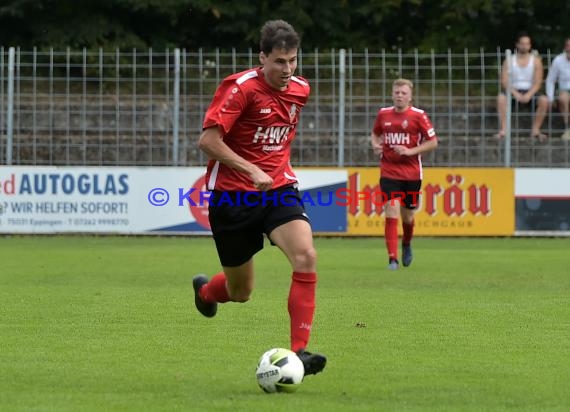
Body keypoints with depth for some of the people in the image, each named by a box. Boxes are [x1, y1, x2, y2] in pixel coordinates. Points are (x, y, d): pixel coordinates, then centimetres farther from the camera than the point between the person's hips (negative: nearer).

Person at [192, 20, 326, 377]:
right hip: (233, 195, -4)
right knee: (241, 292, 7)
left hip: (279, 188, 4)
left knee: (306, 256, -24)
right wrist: (251, 170, -24)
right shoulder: (240, 88, -16)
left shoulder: (301, 89, 4)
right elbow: (208, 140, -20)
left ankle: (299, 351, -22)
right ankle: (204, 290, 46)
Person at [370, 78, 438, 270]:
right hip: (389, 172, 1)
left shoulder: (418, 116, -5)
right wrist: (375, 145, -1)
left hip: (411, 173, -1)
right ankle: (393, 259, -16)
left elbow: (433, 142, -3)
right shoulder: (383, 114, 4)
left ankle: (406, 245, 43)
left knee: (407, 216, 11)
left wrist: (411, 151, -15)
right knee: (391, 213, -14)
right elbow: (375, 133, 22)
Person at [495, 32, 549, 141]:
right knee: (501, 98, -33)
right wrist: (515, 94, -22)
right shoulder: (509, 61, 0)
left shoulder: (536, 60, 0)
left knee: (544, 100, -31)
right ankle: (503, 130, -34)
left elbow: (538, 82, -6)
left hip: (530, 92, 0)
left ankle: (535, 130, -21)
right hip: (514, 91, 0)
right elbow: (504, 81, -6)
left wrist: (528, 95, -23)